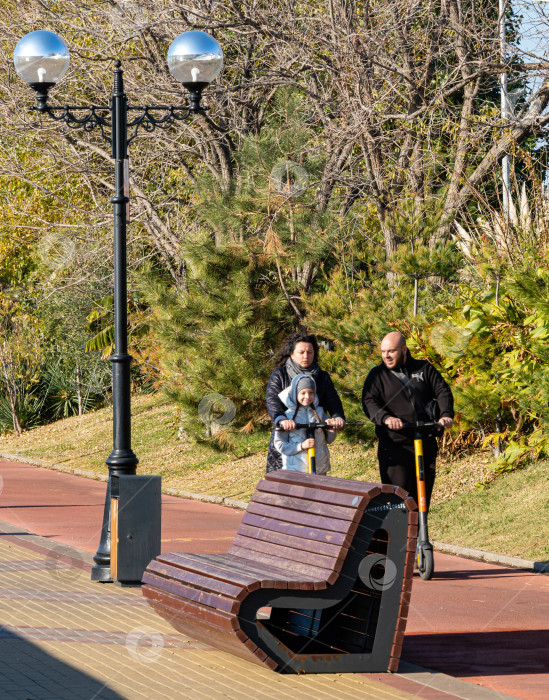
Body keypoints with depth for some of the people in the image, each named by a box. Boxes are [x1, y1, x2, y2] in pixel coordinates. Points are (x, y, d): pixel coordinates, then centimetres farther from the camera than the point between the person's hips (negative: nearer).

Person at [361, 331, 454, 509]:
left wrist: (446, 414, -16)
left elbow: (442, 391, 4)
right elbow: (369, 401, -7)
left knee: (423, 494, 8)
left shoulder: (424, 369, 11)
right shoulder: (377, 375, 5)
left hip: (425, 444, 3)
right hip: (394, 446, -3)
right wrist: (386, 418, -27)